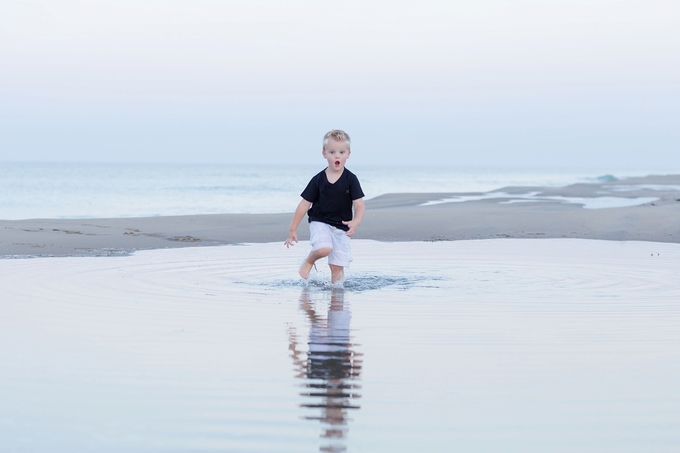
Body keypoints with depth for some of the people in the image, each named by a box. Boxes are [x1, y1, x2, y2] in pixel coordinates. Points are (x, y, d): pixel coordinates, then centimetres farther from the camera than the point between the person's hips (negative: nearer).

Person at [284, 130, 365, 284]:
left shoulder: (351, 180, -6)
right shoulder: (318, 180, -7)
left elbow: (359, 205, -10)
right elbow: (304, 204, -2)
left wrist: (355, 222, -31)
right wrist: (293, 230, -1)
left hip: (341, 228, 1)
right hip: (320, 223, -1)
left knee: (338, 267, 0)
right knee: (324, 249, -28)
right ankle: (309, 261, 3)